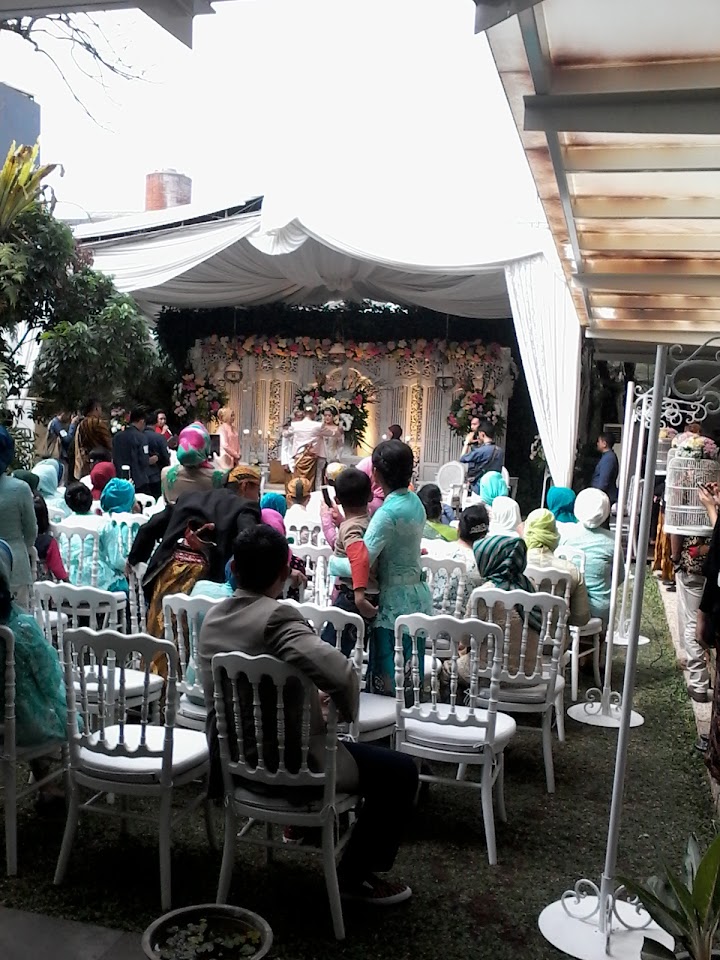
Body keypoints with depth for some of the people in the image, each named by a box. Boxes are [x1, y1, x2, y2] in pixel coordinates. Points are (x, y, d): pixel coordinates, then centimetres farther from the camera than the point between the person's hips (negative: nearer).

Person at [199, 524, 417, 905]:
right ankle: (355, 875, 15)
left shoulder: (213, 617, -1)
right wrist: (347, 712, -16)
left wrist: (317, 700, 13)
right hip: (287, 765, -8)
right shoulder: (277, 616, -26)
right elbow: (340, 672, -39)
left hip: (231, 758, 8)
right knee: (400, 771, 6)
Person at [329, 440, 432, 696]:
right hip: (417, 596, 9)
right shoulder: (414, 502, 5)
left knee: (387, 677, 2)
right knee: (409, 671, 17)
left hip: (395, 600, -9)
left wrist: (333, 562, -6)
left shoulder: (388, 512, -21)